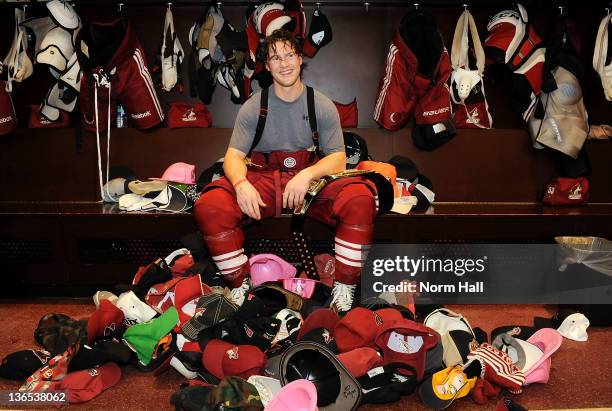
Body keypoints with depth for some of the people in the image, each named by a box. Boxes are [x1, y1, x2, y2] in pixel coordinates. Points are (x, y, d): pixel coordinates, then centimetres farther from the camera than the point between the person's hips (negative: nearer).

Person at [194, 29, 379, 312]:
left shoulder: (322, 106, 7)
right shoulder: (253, 107, 8)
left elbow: (338, 158, 1)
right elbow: (234, 156, 1)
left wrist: (307, 175, -21)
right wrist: (241, 183, -23)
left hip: (312, 182, 0)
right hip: (263, 180, 1)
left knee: (360, 198, -31)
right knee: (208, 205, -28)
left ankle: (344, 289, -16)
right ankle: (240, 286, -9)